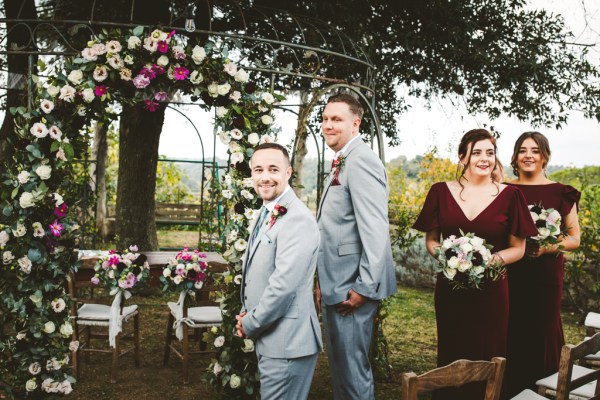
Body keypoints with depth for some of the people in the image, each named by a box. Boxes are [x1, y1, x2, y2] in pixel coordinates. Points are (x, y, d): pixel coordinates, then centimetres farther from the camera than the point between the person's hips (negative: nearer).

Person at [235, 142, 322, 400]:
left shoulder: (297, 219, -20)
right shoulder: (267, 214, 12)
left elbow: (284, 284, -26)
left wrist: (250, 325, -14)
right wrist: (247, 314, 5)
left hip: (287, 342, -10)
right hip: (269, 339, 10)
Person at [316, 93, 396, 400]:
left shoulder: (361, 161, -17)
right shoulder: (340, 163, 16)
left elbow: (375, 230, -23)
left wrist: (364, 287, -22)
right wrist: (324, 281, 17)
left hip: (352, 289, -10)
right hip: (334, 286, 10)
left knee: (352, 368, 0)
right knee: (338, 364, 20)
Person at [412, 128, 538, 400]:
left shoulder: (509, 195, -1)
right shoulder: (442, 192, 2)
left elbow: (518, 248, 2)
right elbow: (430, 240, 8)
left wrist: (494, 259, -16)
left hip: (491, 289, -1)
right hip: (450, 288, 1)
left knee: (487, 357, 7)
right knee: (451, 356, 12)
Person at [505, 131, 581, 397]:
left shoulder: (561, 193, 0)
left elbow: (574, 239, 3)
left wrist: (546, 248, -14)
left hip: (545, 273, -1)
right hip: (511, 274, 1)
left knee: (542, 330, 4)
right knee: (510, 330, 3)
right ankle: (509, 387, 18)